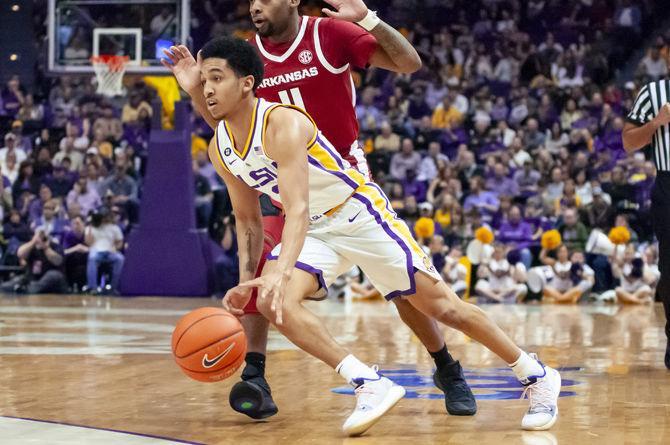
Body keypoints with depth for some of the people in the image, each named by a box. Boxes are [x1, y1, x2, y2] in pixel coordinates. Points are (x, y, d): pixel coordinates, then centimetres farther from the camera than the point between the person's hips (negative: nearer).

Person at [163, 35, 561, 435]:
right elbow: (248, 219, 8)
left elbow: (298, 208, -38)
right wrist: (247, 280, -4)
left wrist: (280, 270, -53)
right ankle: (369, 385, -18)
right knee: (273, 301, -21)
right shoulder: (221, 150, -5)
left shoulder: (282, 122, -28)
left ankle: (537, 376, 13)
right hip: (313, 230, 7)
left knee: (442, 305, -4)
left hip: (362, 215, -6)